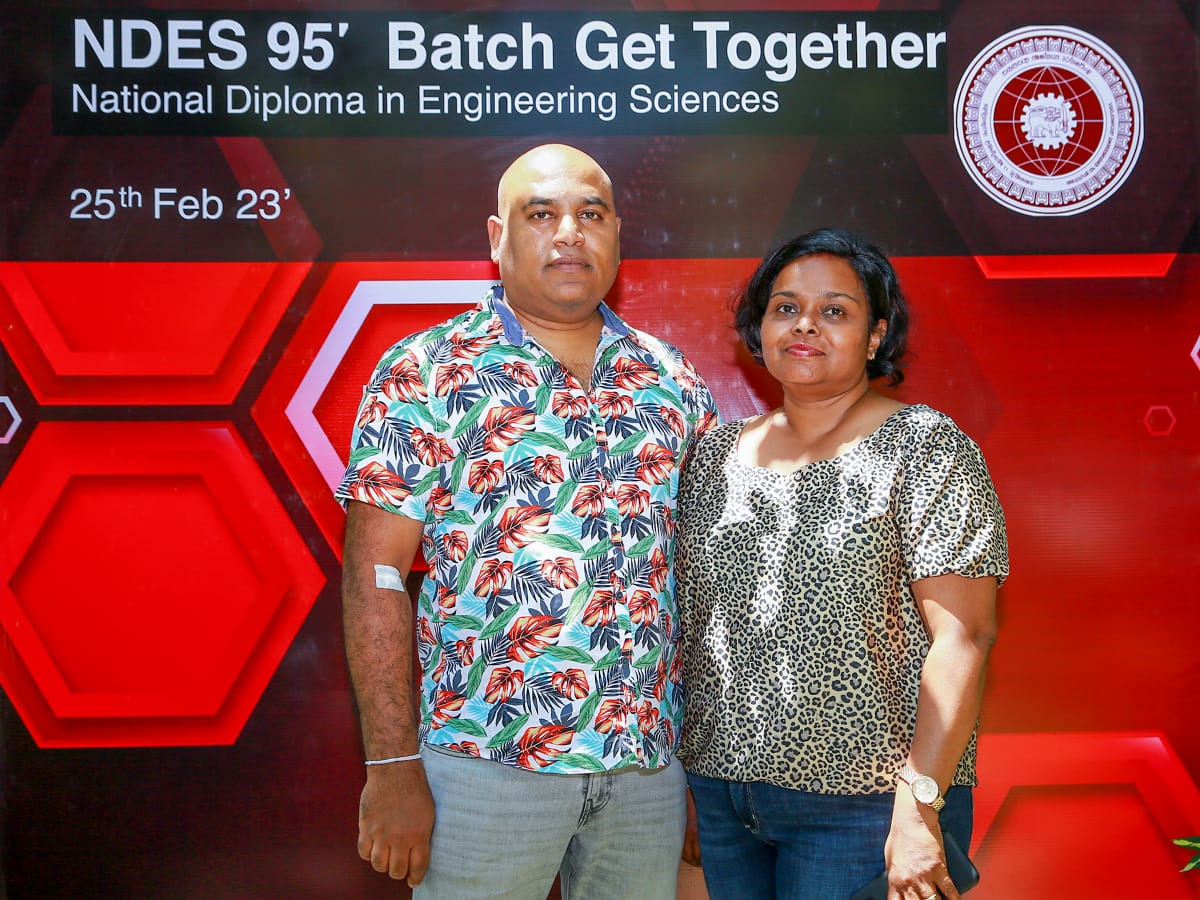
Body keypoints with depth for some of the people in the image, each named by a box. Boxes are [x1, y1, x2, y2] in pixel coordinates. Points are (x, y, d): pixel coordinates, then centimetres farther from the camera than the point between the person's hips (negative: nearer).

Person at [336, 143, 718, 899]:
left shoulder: (672, 379, 7)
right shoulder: (425, 373, -5)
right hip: (486, 762, -4)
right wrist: (393, 767, -12)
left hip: (650, 759, 4)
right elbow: (375, 576, -8)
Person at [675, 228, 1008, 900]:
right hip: (720, 794, 5)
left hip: (865, 803, -4)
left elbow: (963, 636, -13)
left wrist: (918, 806, -20)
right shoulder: (717, 453, 8)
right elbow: (690, 617, 12)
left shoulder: (925, 448, -7)